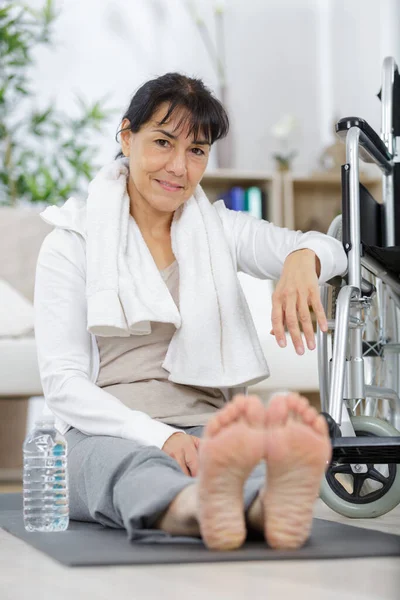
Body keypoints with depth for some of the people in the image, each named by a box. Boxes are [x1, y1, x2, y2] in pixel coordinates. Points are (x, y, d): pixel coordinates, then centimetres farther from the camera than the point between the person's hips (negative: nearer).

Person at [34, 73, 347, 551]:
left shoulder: (221, 229, 17)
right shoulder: (72, 242, 6)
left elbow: (329, 249, 3)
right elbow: (63, 383, -3)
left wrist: (302, 258, -25)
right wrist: (160, 437, -21)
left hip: (204, 430, 2)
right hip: (105, 435, -2)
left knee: (247, 457, -36)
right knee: (132, 466, -39)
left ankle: (272, 504, -69)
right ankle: (203, 508, -71)